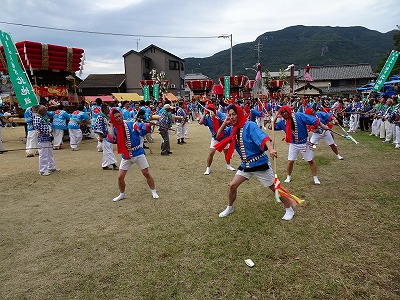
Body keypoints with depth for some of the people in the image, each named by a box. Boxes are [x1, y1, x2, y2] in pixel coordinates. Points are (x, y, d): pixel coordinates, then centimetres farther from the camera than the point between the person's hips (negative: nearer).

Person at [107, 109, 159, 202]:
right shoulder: (114, 129, 1)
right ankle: (122, 194, 29)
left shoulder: (131, 124, -5)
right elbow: (111, 140, -18)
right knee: (120, 177, 4)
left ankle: (154, 191, 22)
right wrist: (111, 126, -12)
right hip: (126, 156, 2)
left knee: (146, 174, 2)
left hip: (138, 153, -2)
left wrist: (148, 125, -34)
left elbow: (142, 131, -16)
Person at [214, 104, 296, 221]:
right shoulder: (232, 129, 2)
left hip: (259, 163, -6)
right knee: (232, 185, 6)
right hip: (245, 164, 6)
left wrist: (271, 149, -52)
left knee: (274, 187, 5)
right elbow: (218, 135, 9)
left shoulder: (250, 126, -19)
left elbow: (263, 137, -33)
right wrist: (224, 123, -6)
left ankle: (289, 209, 24)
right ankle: (229, 208, 29)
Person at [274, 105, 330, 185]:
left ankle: (315, 178, 22)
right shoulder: (283, 122, -3)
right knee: (290, 161, 4)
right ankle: (289, 177, 26)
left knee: (311, 160, 7)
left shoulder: (299, 116, -16)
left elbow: (313, 120, -19)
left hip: (304, 143, -3)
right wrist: (275, 118, -10)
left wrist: (323, 126, -25)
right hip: (293, 144, 3)